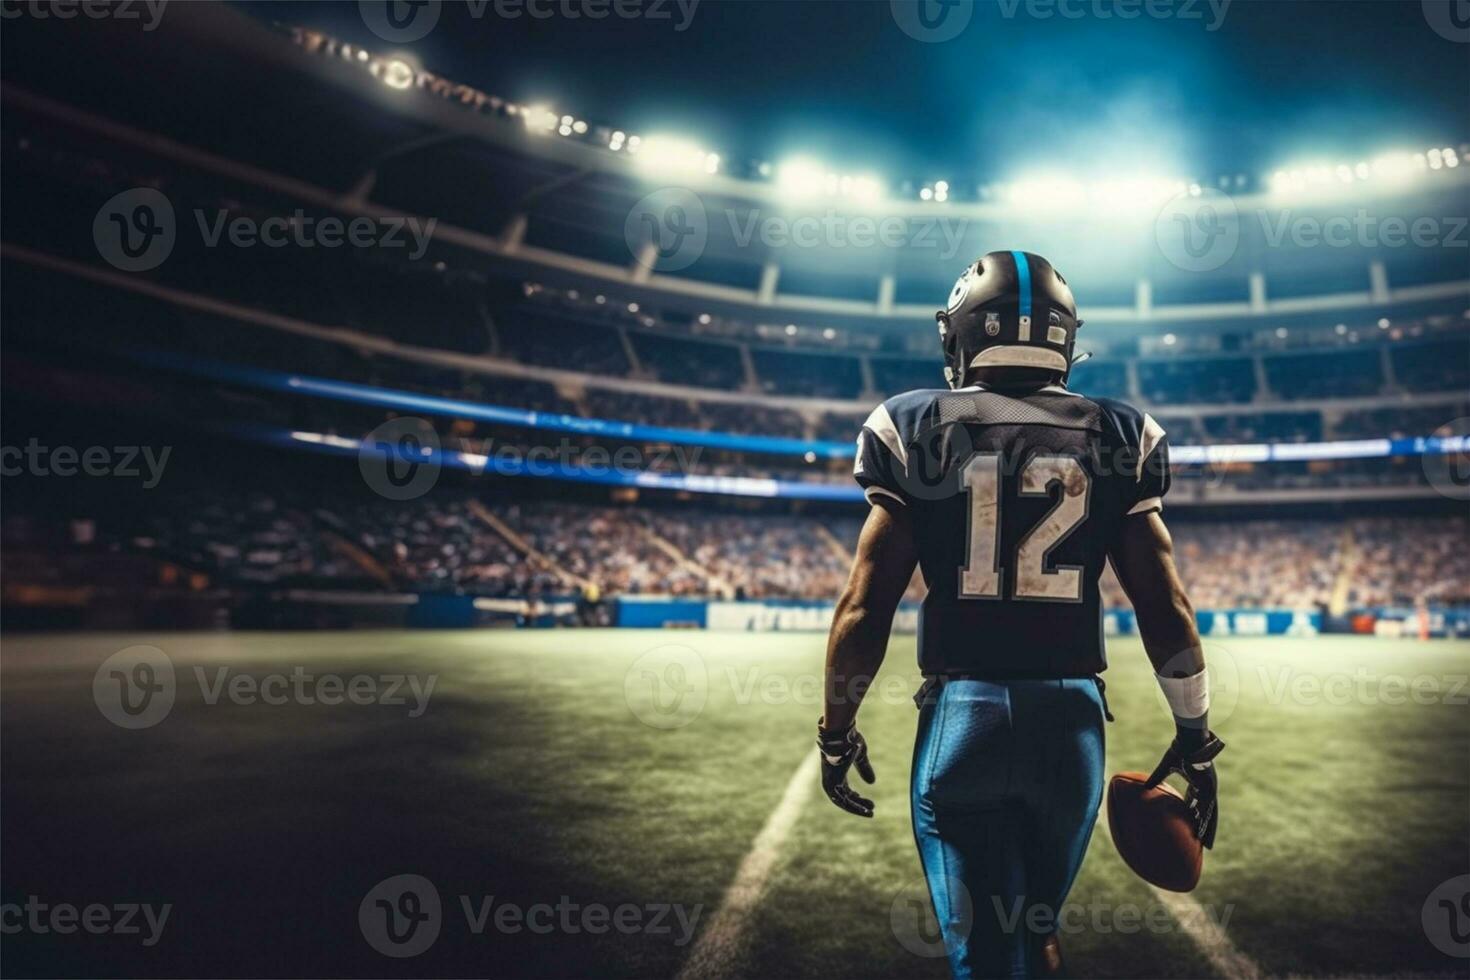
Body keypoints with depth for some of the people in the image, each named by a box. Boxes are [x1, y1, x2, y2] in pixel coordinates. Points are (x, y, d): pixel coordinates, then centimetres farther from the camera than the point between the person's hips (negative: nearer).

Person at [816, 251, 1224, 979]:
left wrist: (836, 731, 7)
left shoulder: (915, 430, -3)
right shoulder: (1117, 438, 3)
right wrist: (1195, 739, 14)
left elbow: (864, 606, -5)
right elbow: (1165, 609, 2)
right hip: (1072, 716, 3)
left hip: (962, 712, -2)